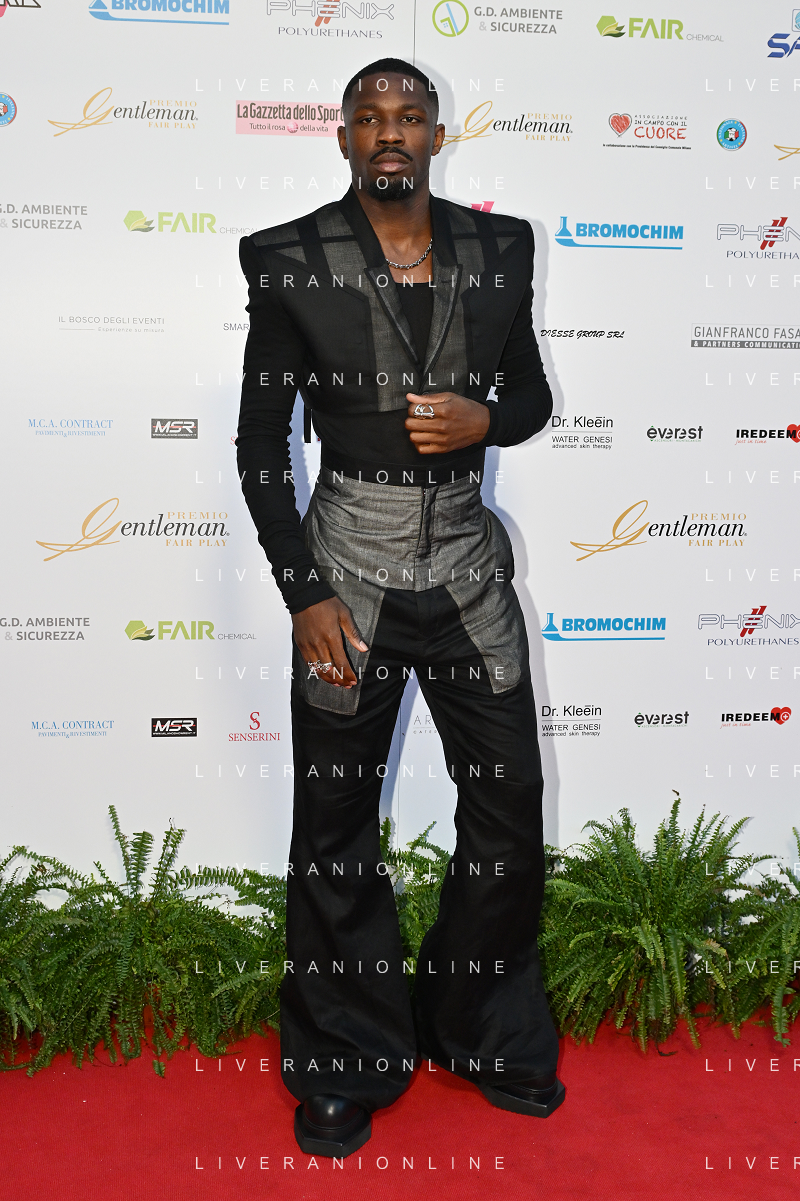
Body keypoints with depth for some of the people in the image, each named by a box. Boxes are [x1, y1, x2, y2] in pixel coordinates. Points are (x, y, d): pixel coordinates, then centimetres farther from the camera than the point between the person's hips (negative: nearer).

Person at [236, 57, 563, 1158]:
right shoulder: (291, 261, -5)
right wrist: (304, 593, -10)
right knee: (336, 819, 8)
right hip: (348, 571, -2)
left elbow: (533, 396, 12)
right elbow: (261, 439, -4)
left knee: (509, 805, 9)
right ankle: (350, 1061, 30)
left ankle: (481, 1030, 34)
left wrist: (484, 419, -12)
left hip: (469, 565, 3)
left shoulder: (498, 250, 3)